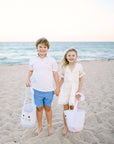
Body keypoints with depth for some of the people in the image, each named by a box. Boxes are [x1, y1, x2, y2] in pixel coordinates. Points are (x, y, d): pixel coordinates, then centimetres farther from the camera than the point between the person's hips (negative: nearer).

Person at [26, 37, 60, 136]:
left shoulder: (52, 60, -2)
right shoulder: (33, 60, 1)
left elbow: (55, 74, 1)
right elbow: (31, 71, 16)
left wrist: (57, 88, 0)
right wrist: (28, 80, -2)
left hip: (49, 90, -1)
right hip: (37, 89, 1)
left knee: (48, 108, 13)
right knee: (39, 108, 13)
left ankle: (50, 126, 33)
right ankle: (40, 126, 33)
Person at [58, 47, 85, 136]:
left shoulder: (79, 66, -3)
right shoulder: (64, 67, 1)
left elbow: (81, 80, -1)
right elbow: (62, 79, 9)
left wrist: (79, 91, -7)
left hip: (74, 89, -1)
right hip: (65, 89, 1)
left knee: (72, 107, 4)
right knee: (65, 108, 4)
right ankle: (65, 127, 17)